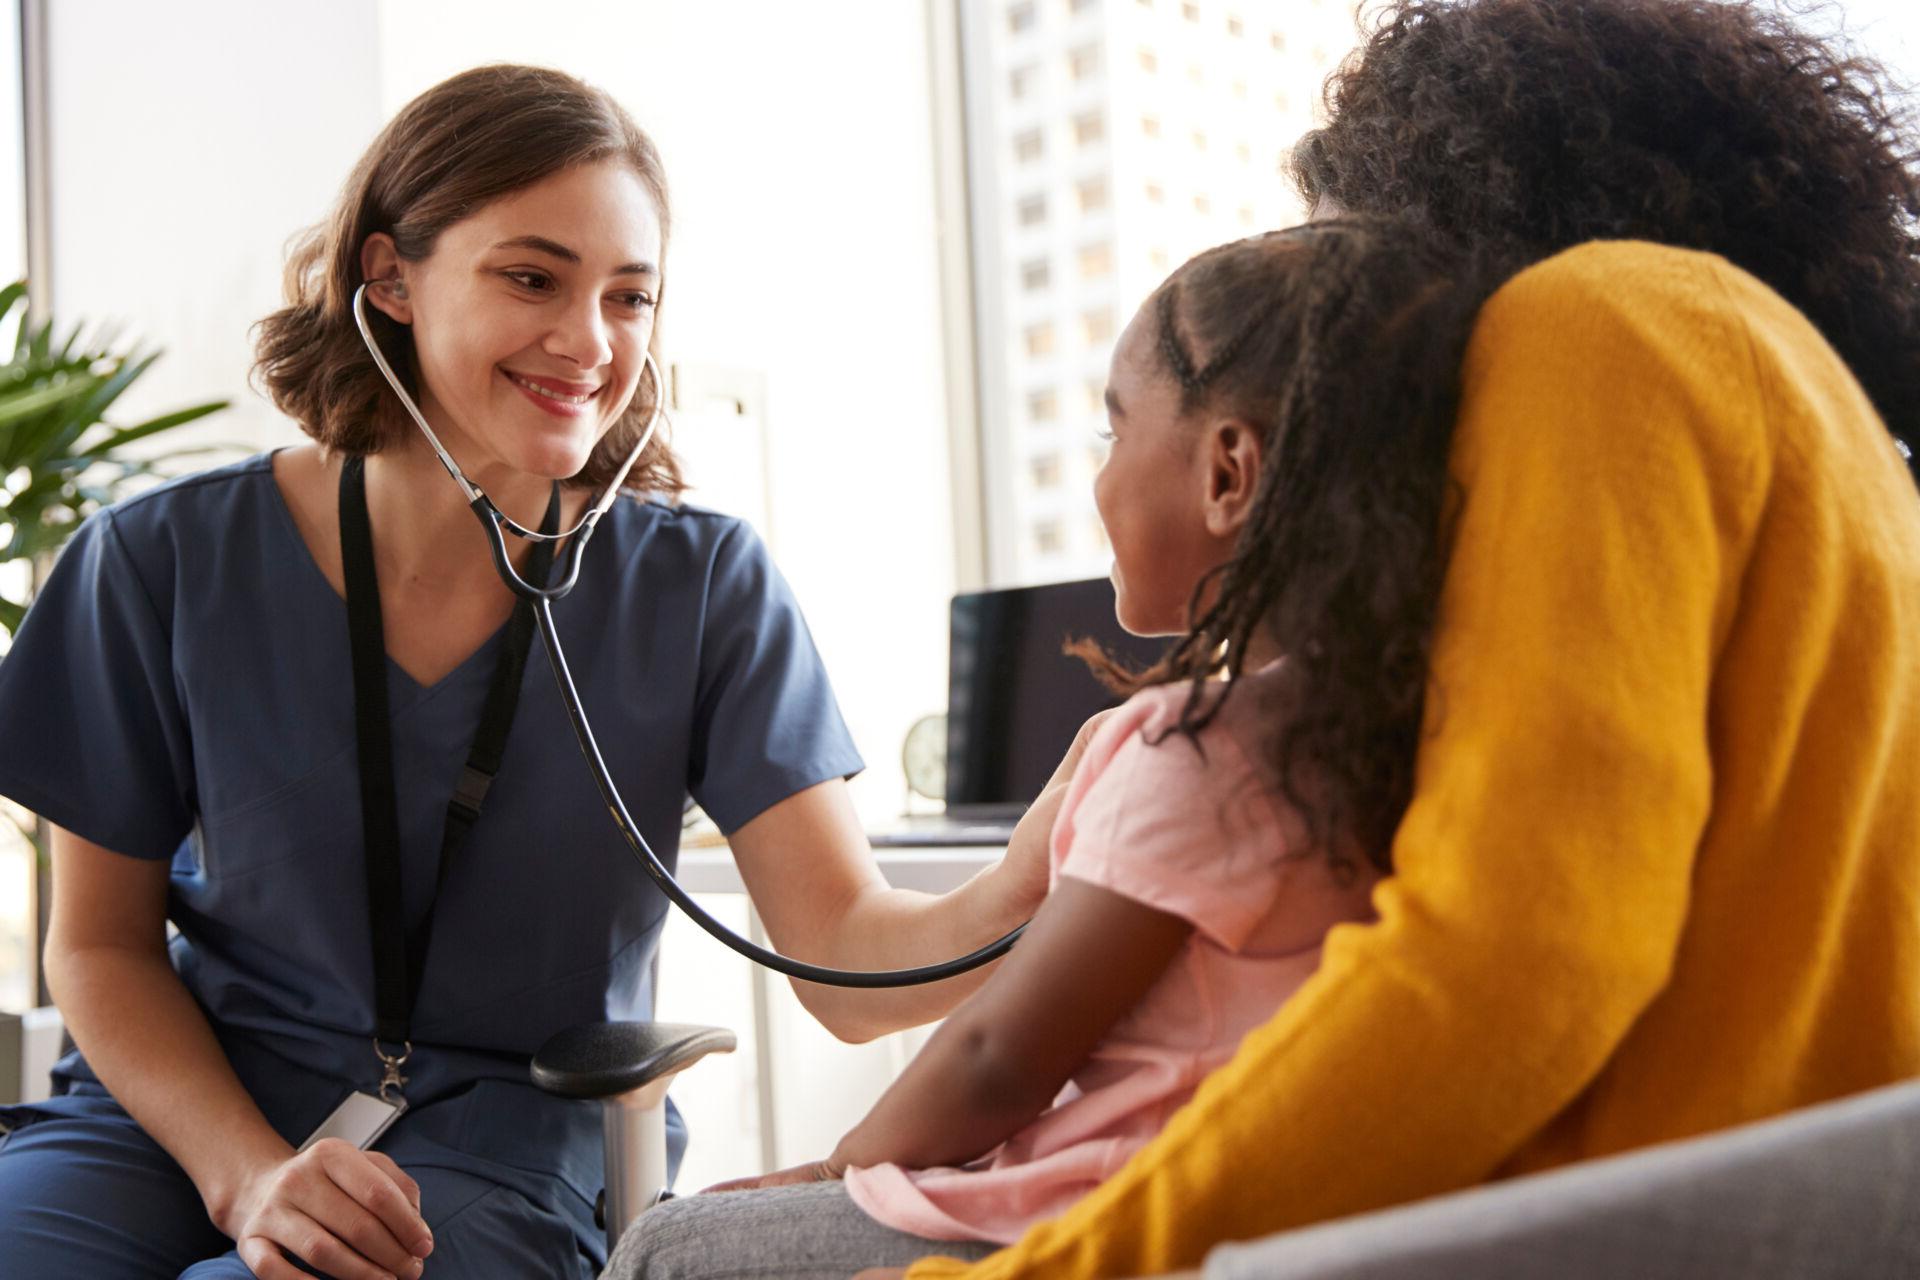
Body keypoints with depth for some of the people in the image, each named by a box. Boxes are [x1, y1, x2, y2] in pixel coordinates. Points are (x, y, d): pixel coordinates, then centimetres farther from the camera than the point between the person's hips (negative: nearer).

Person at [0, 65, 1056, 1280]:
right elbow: (104, 946, 3)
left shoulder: (700, 585, -7)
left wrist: (1019, 897, -36)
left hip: (506, 1140, -1)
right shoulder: (168, 564, -5)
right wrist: (250, 1173, -14)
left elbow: (850, 959, -14)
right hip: (183, 1101, 2)